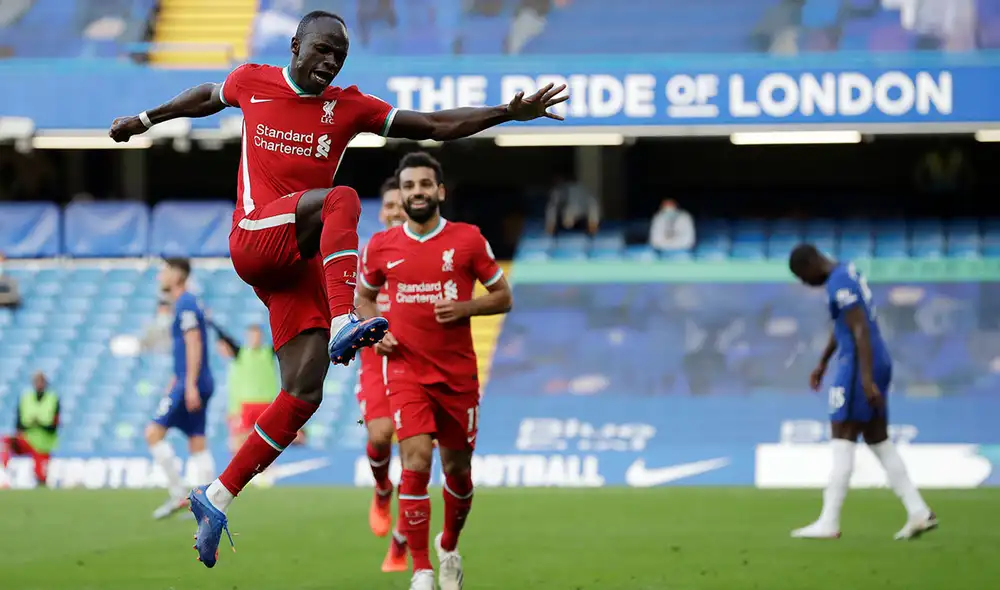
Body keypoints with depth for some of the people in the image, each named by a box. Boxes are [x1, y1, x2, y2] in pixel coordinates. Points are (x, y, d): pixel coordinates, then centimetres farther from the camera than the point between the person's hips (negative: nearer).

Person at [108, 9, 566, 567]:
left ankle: (217, 499, 1)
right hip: (255, 236, -4)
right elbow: (207, 98, 29)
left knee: (305, 392, -7)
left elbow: (436, 125, 8)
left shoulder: (350, 107, 9)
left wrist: (509, 113, -2)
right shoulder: (252, 82, 7)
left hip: (302, 259, 4)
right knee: (341, 199, -32)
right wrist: (147, 119, 42)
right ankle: (343, 324, -50)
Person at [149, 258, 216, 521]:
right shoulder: (186, 304, 19)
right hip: (191, 385, 10)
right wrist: (174, 384, 28)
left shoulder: (185, 304, -11)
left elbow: (194, 344, -20)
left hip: (191, 385, -10)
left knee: (153, 432, -11)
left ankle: (178, 494, -10)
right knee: (197, 444, 6)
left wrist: (190, 385, -24)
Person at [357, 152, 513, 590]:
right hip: (406, 370, -1)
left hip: (458, 373, 1)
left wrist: (464, 308, -15)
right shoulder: (381, 247, 2)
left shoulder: (468, 240, -3)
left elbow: (503, 297, 3)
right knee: (416, 463, -17)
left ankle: (449, 547, 39)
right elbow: (364, 296, 19)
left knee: (457, 468, 11)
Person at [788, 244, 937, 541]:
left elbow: (861, 330, -24)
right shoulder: (847, 272, 17)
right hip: (877, 364, 10)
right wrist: (822, 363, 36)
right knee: (878, 441, 11)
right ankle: (919, 512, 8)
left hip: (860, 364, -10)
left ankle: (829, 522, -11)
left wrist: (866, 380, -28)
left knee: (842, 440, -9)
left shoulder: (839, 283, -16)